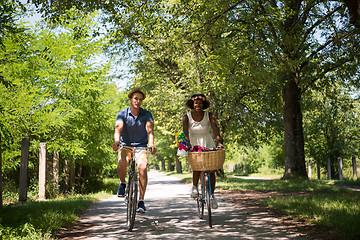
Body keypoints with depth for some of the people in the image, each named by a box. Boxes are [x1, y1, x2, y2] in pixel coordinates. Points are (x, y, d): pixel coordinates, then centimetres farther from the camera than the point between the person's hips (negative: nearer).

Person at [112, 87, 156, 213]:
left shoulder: (147, 114, -4)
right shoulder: (122, 114, -5)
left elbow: (150, 130, -18)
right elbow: (118, 128, -21)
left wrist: (151, 144, -38)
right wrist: (116, 141, -42)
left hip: (141, 146, 0)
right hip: (125, 145, 0)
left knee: (143, 167, -27)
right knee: (121, 163, -31)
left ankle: (141, 201, -19)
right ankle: (123, 183, 3)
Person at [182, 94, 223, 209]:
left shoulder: (209, 116, -8)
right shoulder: (187, 117, -9)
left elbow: (215, 129, -22)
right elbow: (185, 131, -22)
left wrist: (219, 142, -39)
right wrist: (187, 143, -41)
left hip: (208, 144, 1)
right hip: (194, 145, -1)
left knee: (211, 169, -6)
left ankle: (212, 195, 10)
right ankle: (194, 187, -7)